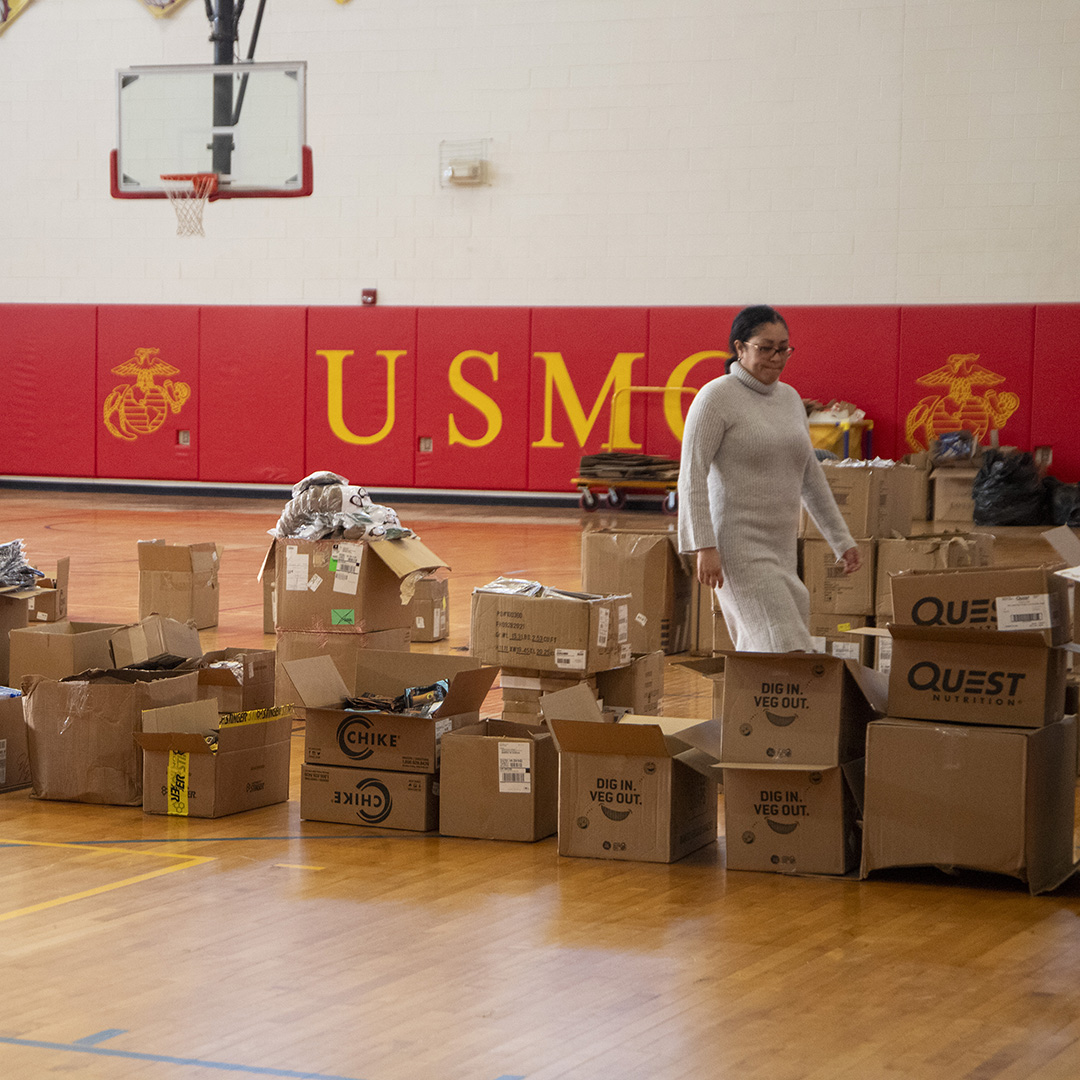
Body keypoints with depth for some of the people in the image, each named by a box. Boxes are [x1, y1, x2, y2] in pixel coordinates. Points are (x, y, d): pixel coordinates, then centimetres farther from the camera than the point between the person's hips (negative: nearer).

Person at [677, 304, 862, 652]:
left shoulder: (790, 398, 15)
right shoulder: (716, 397, -7)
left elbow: (810, 475, 24)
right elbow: (692, 475, -13)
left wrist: (841, 539, 23)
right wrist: (704, 547, -21)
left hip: (781, 549, 8)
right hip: (738, 545, -8)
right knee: (788, 653, -19)